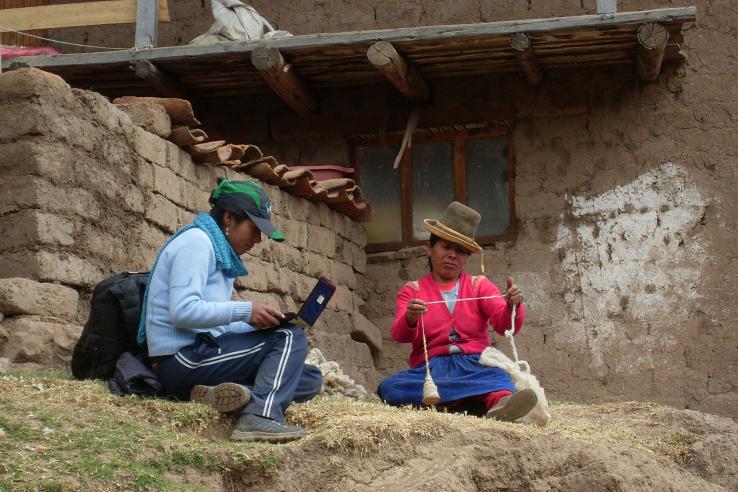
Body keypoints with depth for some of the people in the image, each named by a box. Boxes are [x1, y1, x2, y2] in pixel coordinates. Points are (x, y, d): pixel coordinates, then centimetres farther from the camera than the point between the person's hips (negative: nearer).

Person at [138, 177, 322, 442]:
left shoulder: (221, 251, 21)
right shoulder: (197, 241, -9)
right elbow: (183, 311, -22)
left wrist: (257, 322, -1)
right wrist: (245, 311, -20)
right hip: (182, 359, -10)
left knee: (310, 379, 4)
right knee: (291, 338, -15)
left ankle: (235, 391, -18)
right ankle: (260, 417, -31)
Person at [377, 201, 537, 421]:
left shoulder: (480, 286, 17)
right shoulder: (412, 291, 15)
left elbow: (504, 325, 2)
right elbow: (399, 335, -2)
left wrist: (512, 307, -22)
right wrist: (409, 320, -27)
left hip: (475, 366, 0)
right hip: (430, 369, 0)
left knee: (499, 376, -35)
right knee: (388, 388, -33)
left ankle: (501, 404, -70)